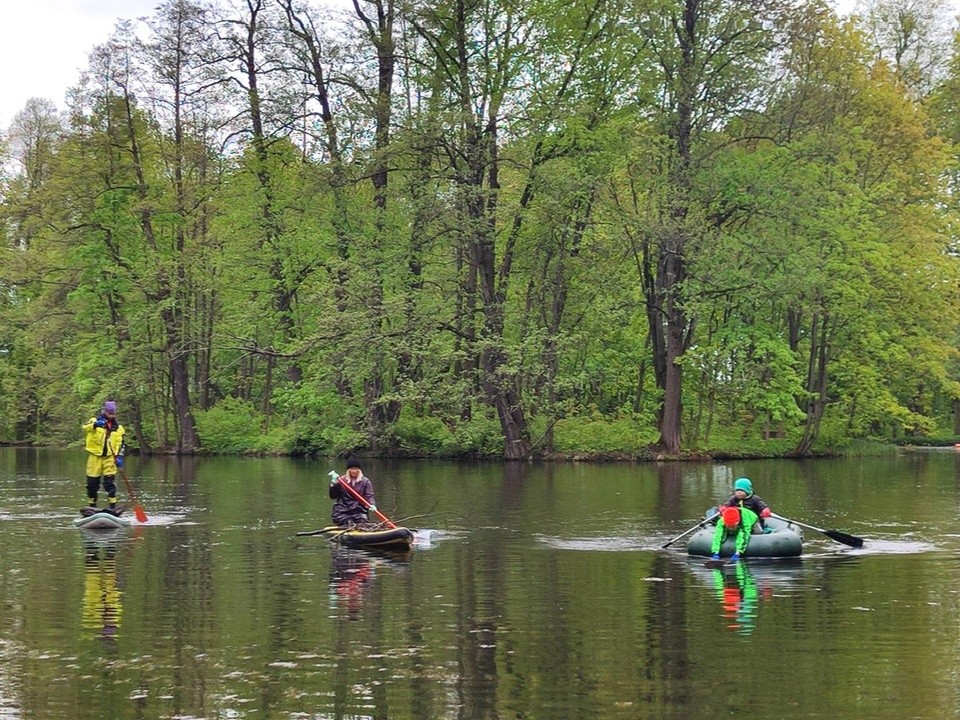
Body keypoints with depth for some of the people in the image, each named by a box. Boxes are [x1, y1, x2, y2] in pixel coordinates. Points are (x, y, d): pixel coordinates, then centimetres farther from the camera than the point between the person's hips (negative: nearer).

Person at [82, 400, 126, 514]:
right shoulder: (95, 421, 1)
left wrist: (119, 457, -5)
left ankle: (112, 507, -6)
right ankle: (92, 507, 18)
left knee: (110, 483, -7)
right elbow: (85, 427, -19)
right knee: (92, 483, 5)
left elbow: (120, 444, 10)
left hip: (110, 458, 1)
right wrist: (95, 425, -39)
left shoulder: (118, 427, 11)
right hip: (95, 456, -1)